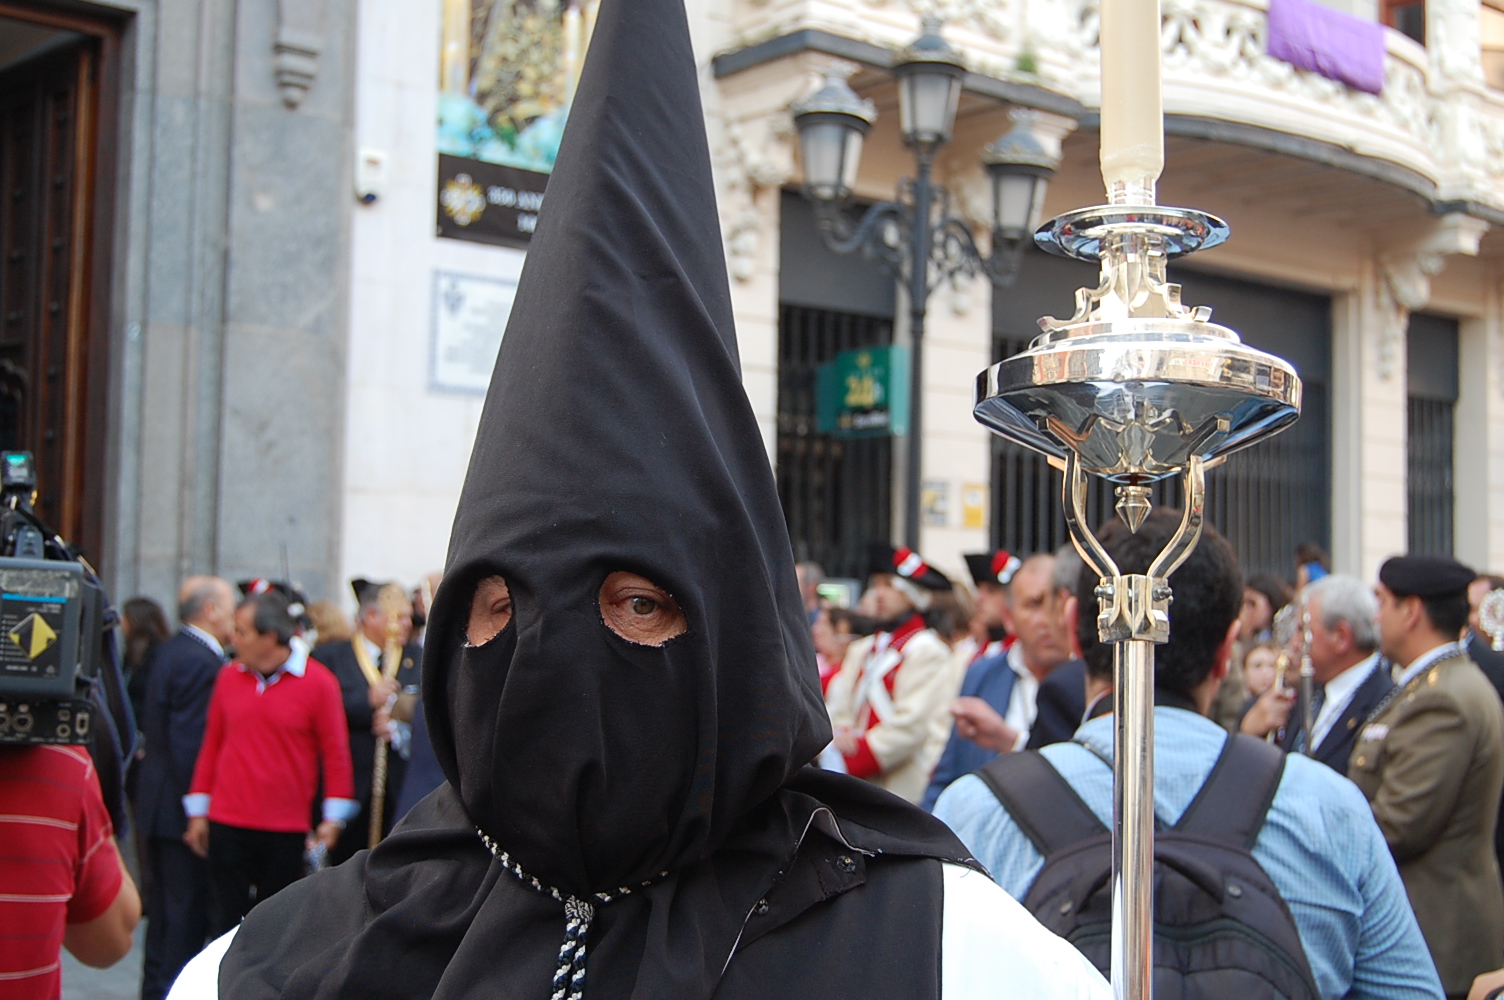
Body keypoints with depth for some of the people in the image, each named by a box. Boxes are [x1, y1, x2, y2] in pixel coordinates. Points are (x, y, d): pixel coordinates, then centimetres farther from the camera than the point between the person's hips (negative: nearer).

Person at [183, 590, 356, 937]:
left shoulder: (318, 683, -5)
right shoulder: (229, 677, 5)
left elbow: (335, 752, -3)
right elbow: (212, 744, 12)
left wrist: (334, 817, -5)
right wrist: (198, 810, 12)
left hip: (286, 828, -3)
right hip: (227, 824, 3)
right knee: (225, 922, 4)